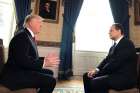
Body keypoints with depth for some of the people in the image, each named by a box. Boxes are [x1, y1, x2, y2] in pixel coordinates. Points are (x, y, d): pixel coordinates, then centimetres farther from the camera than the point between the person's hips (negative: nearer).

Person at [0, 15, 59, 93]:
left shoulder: (30, 37, 16)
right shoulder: (21, 36, -15)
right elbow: (22, 60, -26)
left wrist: (45, 59, 2)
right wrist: (44, 63, -23)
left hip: (23, 70, 11)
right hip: (15, 74, -11)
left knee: (49, 73, 18)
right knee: (51, 80, -21)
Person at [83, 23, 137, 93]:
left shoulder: (126, 44, -15)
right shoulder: (115, 45, 16)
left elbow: (115, 63, -22)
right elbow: (107, 60, 12)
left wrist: (98, 73, -14)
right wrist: (96, 70, -5)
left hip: (125, 77, -9)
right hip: (114, 73, 9)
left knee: (95, 82, -28)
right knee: (87, 76, 3)